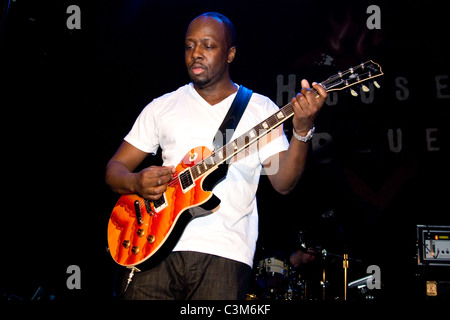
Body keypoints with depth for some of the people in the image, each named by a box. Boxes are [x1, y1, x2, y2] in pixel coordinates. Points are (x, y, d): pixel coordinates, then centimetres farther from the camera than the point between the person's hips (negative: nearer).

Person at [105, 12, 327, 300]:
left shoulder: (260, 108, 7)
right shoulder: (162, 107, 13)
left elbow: (283, 183, -1)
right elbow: (115, 167, 14)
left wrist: (302, 130, -17)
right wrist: (136, 183, -8)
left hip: (225, 254, -1)